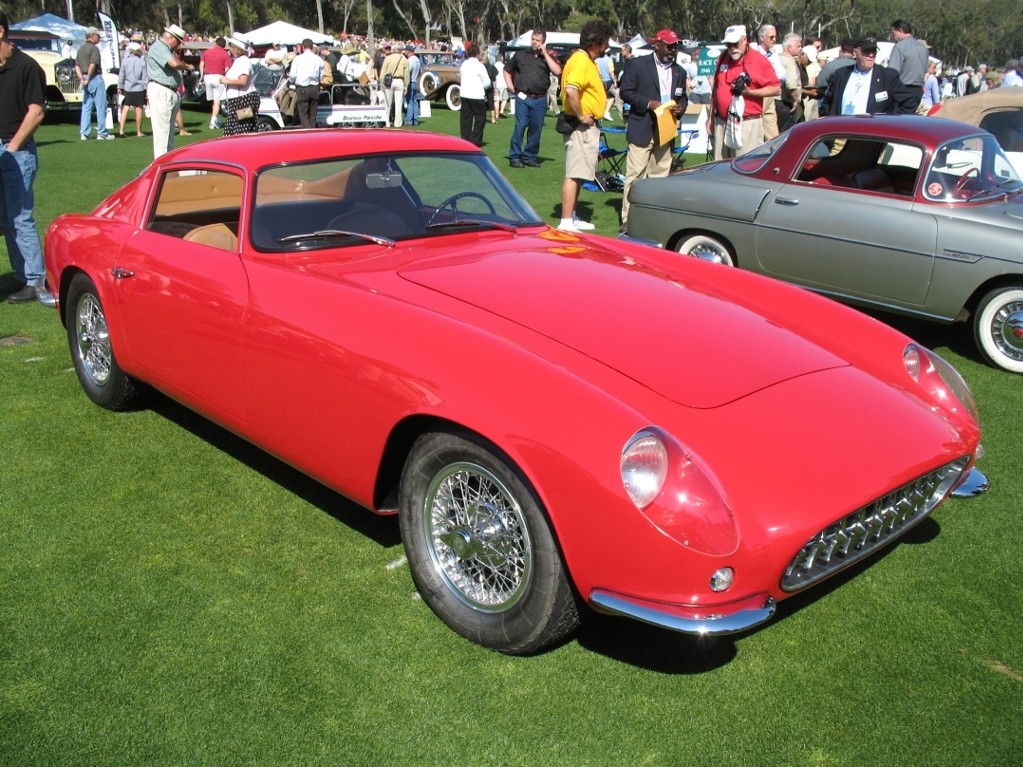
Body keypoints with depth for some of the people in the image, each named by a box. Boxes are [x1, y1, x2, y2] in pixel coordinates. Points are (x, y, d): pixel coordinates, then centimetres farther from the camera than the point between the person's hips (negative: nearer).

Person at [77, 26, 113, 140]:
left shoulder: (81, 49, 15)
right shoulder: (94, 48, -11)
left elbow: (77, 66, 10)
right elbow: (92, 65, -21)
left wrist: (82, 79, 1)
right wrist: (88, 79, -12)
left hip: (85, 80, 8)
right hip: (95, 78, -8)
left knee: (86, 107, 9)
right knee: (101, 107, -2)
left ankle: (84, 133, 6)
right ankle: (102, 133, -1)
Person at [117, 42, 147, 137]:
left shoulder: (125, 61, -1)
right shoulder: (142, 62, -5)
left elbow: (121, 75, 5)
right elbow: (145, 77, -4)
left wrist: (119, 87, 14)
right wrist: (147, 89, 2)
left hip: (127, 88, 1)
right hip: (139, 88, -1)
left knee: (125, 109, 2)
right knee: (138, 109, 6)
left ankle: (121, 131, -6)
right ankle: (138, 131, 12)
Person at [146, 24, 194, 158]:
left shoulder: (167, 49, 21)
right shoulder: (158, 47, -11)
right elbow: (174, 63, -25)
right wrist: (187, 66, -10)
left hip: (171, 92, 10)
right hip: (160, 92, -10)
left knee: (169, 128, 15)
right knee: (162, 128, -9)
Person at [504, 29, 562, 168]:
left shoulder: (548, 58, 10)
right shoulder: (520, 55, 10)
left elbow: (557, 71, -8)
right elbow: (507, 70, 19)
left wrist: (545, 54, -6)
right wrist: (510, 86, 5)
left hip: (540, 100, 2)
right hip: (523, 98, -2)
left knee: (536, 129, 6)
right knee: (520, 127, -7)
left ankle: (530, 157, 16)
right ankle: (515, 157, 0)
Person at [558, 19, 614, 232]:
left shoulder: (588, 60, 15)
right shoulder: (581, 61, -16)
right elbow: (571, 90, -32)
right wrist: (581, 116, -23)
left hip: (588, 127, 11)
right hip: (581, 127, -11)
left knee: (579, 174, 15)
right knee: (574, 175, -10)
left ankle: (572, 218, 24)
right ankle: (566, 223, -10)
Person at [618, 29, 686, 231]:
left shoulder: (679, 72, 16)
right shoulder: (638, 65, 0)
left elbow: (683, 98, 22)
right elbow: (626, 92, -4)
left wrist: (680, 107, -2)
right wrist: (648, 103, -16)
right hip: (642, 130, -5)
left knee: (660, 176, 8)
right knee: (635, 175, -6)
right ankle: (628, 219, -2)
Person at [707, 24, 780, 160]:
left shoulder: (759, 60, -7)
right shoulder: (723, 58, 10)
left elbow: (776, 88, -7)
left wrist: (749, 92, -19)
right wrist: (711, 116, 18)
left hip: (748, 124, -6)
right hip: (721, 123, 6)